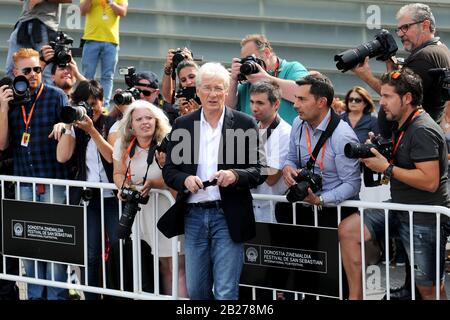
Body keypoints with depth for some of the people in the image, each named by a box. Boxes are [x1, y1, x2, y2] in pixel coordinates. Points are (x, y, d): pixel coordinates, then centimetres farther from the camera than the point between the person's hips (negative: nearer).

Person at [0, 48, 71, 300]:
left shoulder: (56, 96, 2)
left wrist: (63, 125, -24)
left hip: (54, 180, -3)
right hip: (24, 182, 3)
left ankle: (56, 295, 1)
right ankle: (35, 295, 13)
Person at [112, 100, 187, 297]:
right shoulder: (123, 146, 4)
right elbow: (118, 174, 14)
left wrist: (153, 183, -26)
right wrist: (124, 187, -8)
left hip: (169, 210, -4)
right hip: (143, 213, 4)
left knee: (177, 264, -8)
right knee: (162, 265, 10)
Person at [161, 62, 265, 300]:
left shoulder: (245, 124, 1)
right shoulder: (182, 125, 8)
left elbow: (258, 171, 0)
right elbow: (169, 170, 9)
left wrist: (234, 175, -20)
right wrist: (185, 180, -13)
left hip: (228, 217, -3)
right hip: (194, 215, 3)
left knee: (226, 292, -5)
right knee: (195, 290, 9)